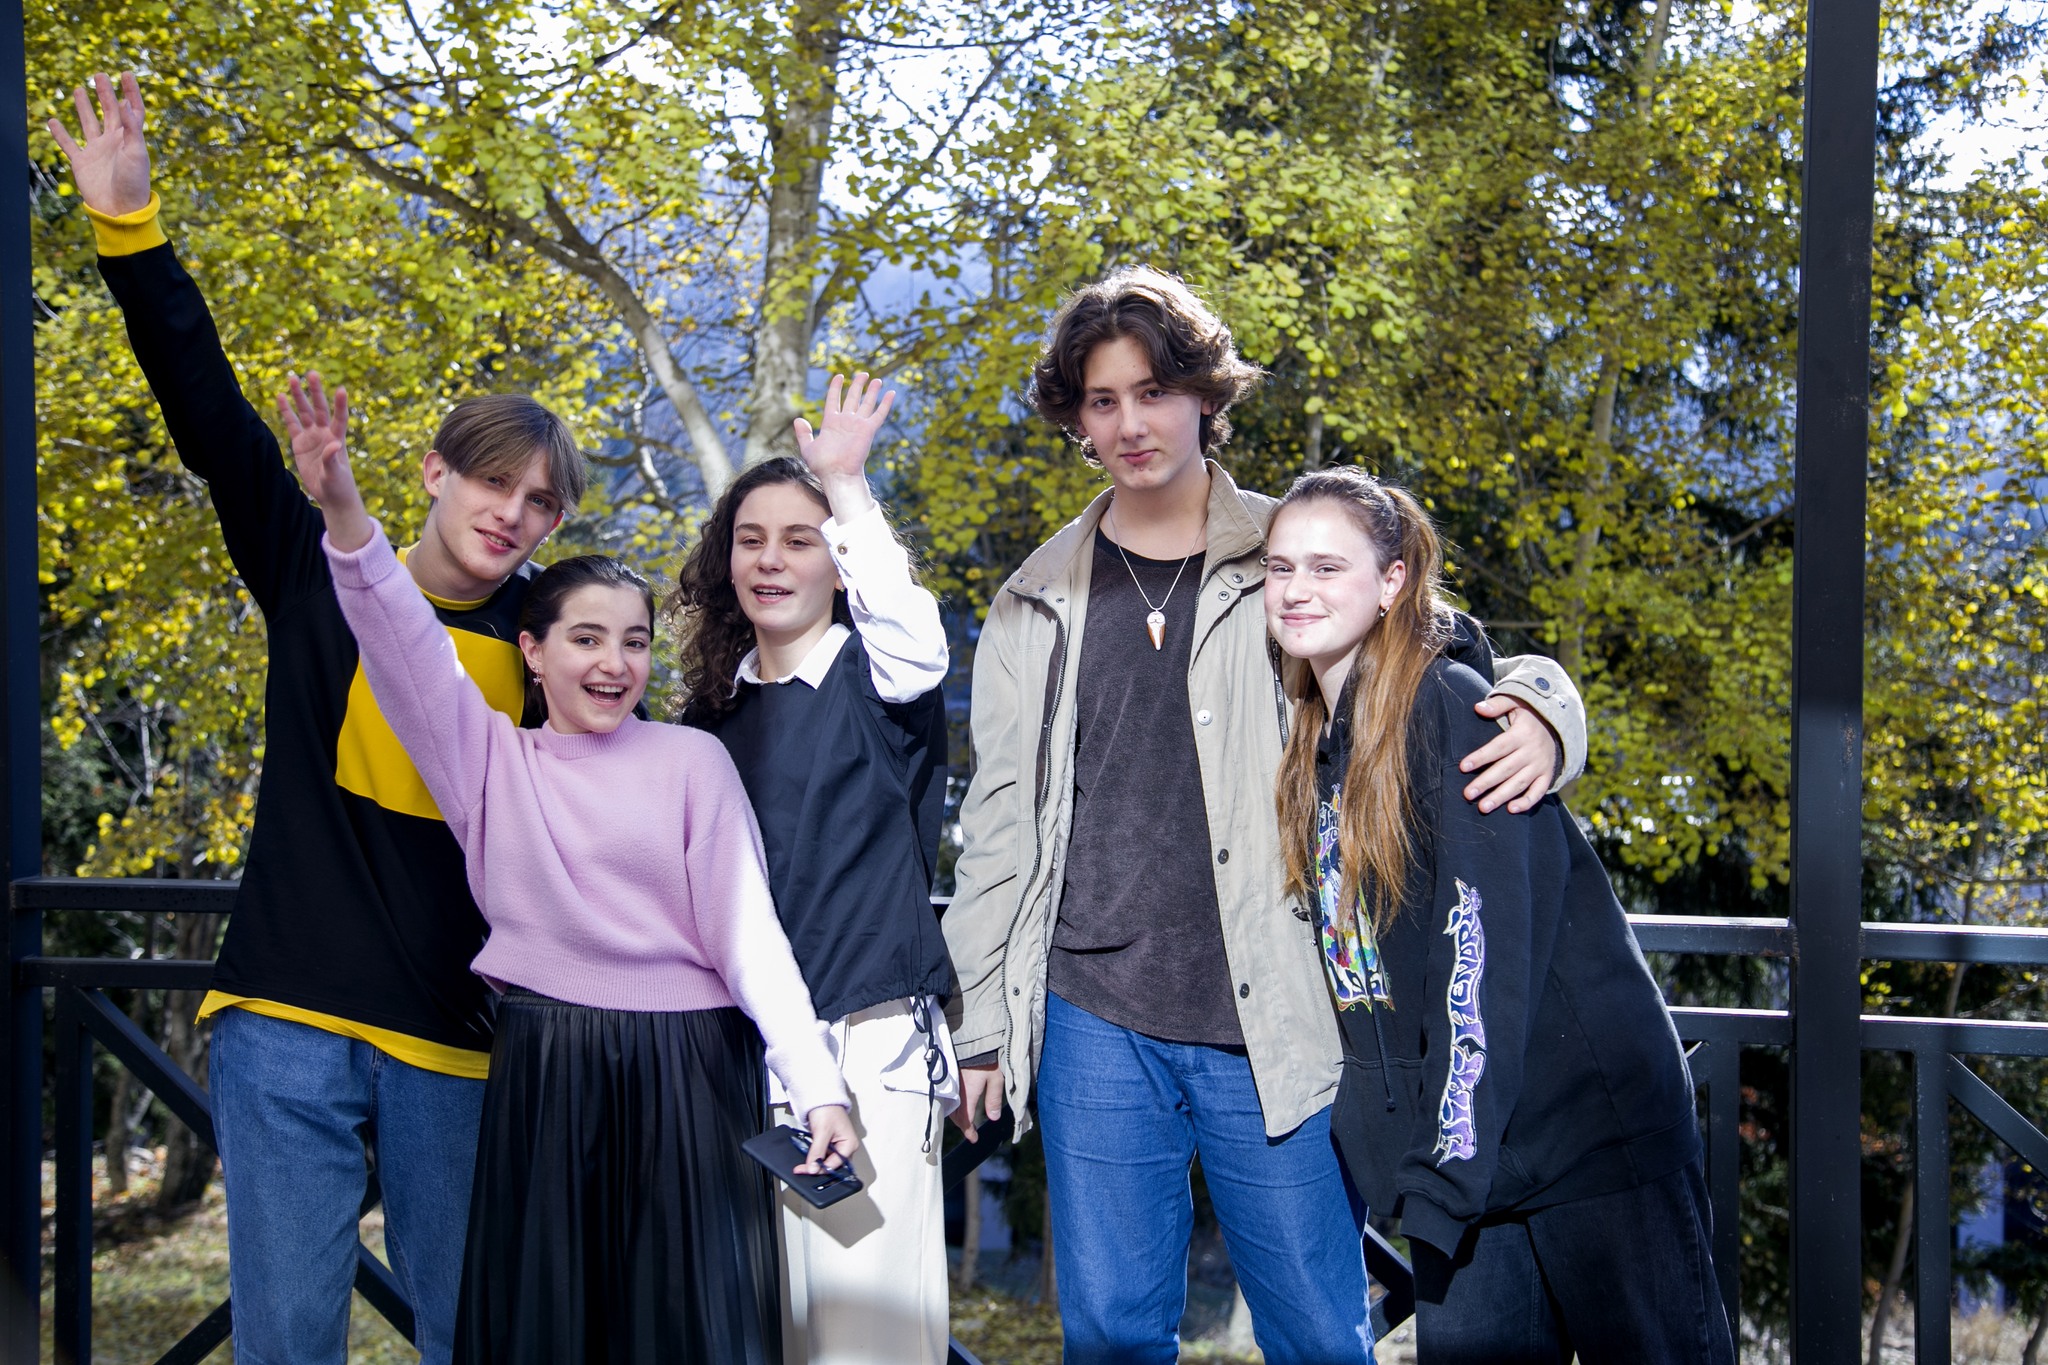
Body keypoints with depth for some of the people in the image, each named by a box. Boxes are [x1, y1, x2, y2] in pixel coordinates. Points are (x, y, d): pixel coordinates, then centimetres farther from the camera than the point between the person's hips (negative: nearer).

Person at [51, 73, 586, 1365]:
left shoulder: (547, 631, 3)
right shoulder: (317, 572, 4)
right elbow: (213, 418, -3)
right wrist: (130, 226, -10)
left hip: (461, 1048, 0)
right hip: (288, 1028, 0)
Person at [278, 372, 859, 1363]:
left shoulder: (691, 761, 3)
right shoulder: (491, 759, 8)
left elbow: (748, 929, -2)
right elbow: (404, 646, -6)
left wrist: (817, 1086, -10)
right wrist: (343, 512, -23)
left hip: (684, 1070, -1)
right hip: (542, 1071, 2)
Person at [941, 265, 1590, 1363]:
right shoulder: (1035, 605, 10)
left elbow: (1466, 671, 11)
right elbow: (999, 822, 13)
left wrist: (1540, 711, -14)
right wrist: (981, 1019, 10)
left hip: (1272, 1026, -1)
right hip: (1096, 1023, 2)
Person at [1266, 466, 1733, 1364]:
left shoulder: (1449, 709, -13)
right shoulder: (1314, 742, 11)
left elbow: (1484, 941, -19)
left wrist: (1449, 1159, -22)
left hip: (1583, 1113, -7)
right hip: (1457, 1130, 7)